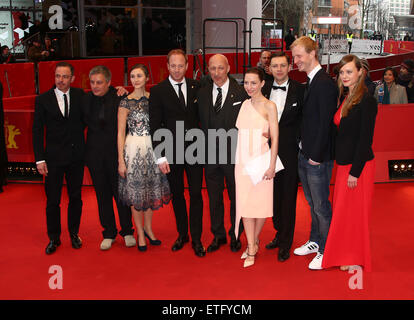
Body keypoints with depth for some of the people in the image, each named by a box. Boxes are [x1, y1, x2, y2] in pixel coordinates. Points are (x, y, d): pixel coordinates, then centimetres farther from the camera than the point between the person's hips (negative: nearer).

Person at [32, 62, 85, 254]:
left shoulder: (80, 95, 2)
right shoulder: (43, 100, -2)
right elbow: (37, 131, -2)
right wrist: (39, 159, -9)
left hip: (76, 156, 2)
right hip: (54, 157, -2)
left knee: (76, 197, 12)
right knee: (52, 200, 5)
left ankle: (74, 233, 30)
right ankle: (54, 238, 21)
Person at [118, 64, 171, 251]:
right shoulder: (126, 102, -5)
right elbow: (120, 133, -5)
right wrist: (121, 160, -9)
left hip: (152, 148, 4)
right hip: (133, 149, -4)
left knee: (151, 189, 11)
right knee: (136, 191, 4)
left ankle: (148, 228, 29)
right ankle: (140, 234, 18)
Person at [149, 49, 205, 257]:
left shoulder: (196, 87, 5)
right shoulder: (158, 91, -2)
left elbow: (201, 115, 10)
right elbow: (155, 126, -4)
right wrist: (160, 156, -9)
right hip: (172, 151, -1)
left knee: (196, 193, 2)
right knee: (177, 194, 11)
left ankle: (196, 239, 13)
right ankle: (182, 234, 28)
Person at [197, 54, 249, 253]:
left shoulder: (241, 93, -6)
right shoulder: (202, 93, 7)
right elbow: (202, 123, 10)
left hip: (234, 154, -3)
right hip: (210, 154, 4)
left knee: (236, 197, 10)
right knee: (214, 198, 13)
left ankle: (235, 236, 27)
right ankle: (218, 235, 29)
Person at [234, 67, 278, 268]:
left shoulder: (269, 106, -4)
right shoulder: (244, 104, 10)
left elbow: (275, 137, -6)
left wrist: (272, 165, -12)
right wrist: (238, 159, 8)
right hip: (242, 161, 4)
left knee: (261, 203, 4)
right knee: (244, 203, 3)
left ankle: (254, 240, 27)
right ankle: (251, 249, 12)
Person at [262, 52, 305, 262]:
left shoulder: (300, 90, -5)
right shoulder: (263, 90, 6)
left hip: (290, 152, -4)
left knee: (288, 198, 4)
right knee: (273, 195, 14)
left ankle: (285, 244, 16)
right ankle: (280, 234, 33)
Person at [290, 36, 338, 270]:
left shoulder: (325, 83, -16)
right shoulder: (310, 82, 13)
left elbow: (326, 123, -19)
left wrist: (317, 155, -18)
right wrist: (304, 150, 10)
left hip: (317, 158, -9)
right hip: (305, 154, 9)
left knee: (321, 206, 2)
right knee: (312, 203, 20)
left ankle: (325, 251, 16)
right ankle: (315, 241, 35)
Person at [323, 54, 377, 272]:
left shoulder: (366, 101, -15)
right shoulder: (346, 98, 10)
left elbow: (365, 139, -18)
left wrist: (355, 171, -18)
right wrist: (344, 165, 9)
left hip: (358, 164, -8)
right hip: (344, 162, 8)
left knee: (354, 211, 4)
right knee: (342, 210, 15)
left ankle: (356, 259, 21)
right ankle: (345, 255, 31)